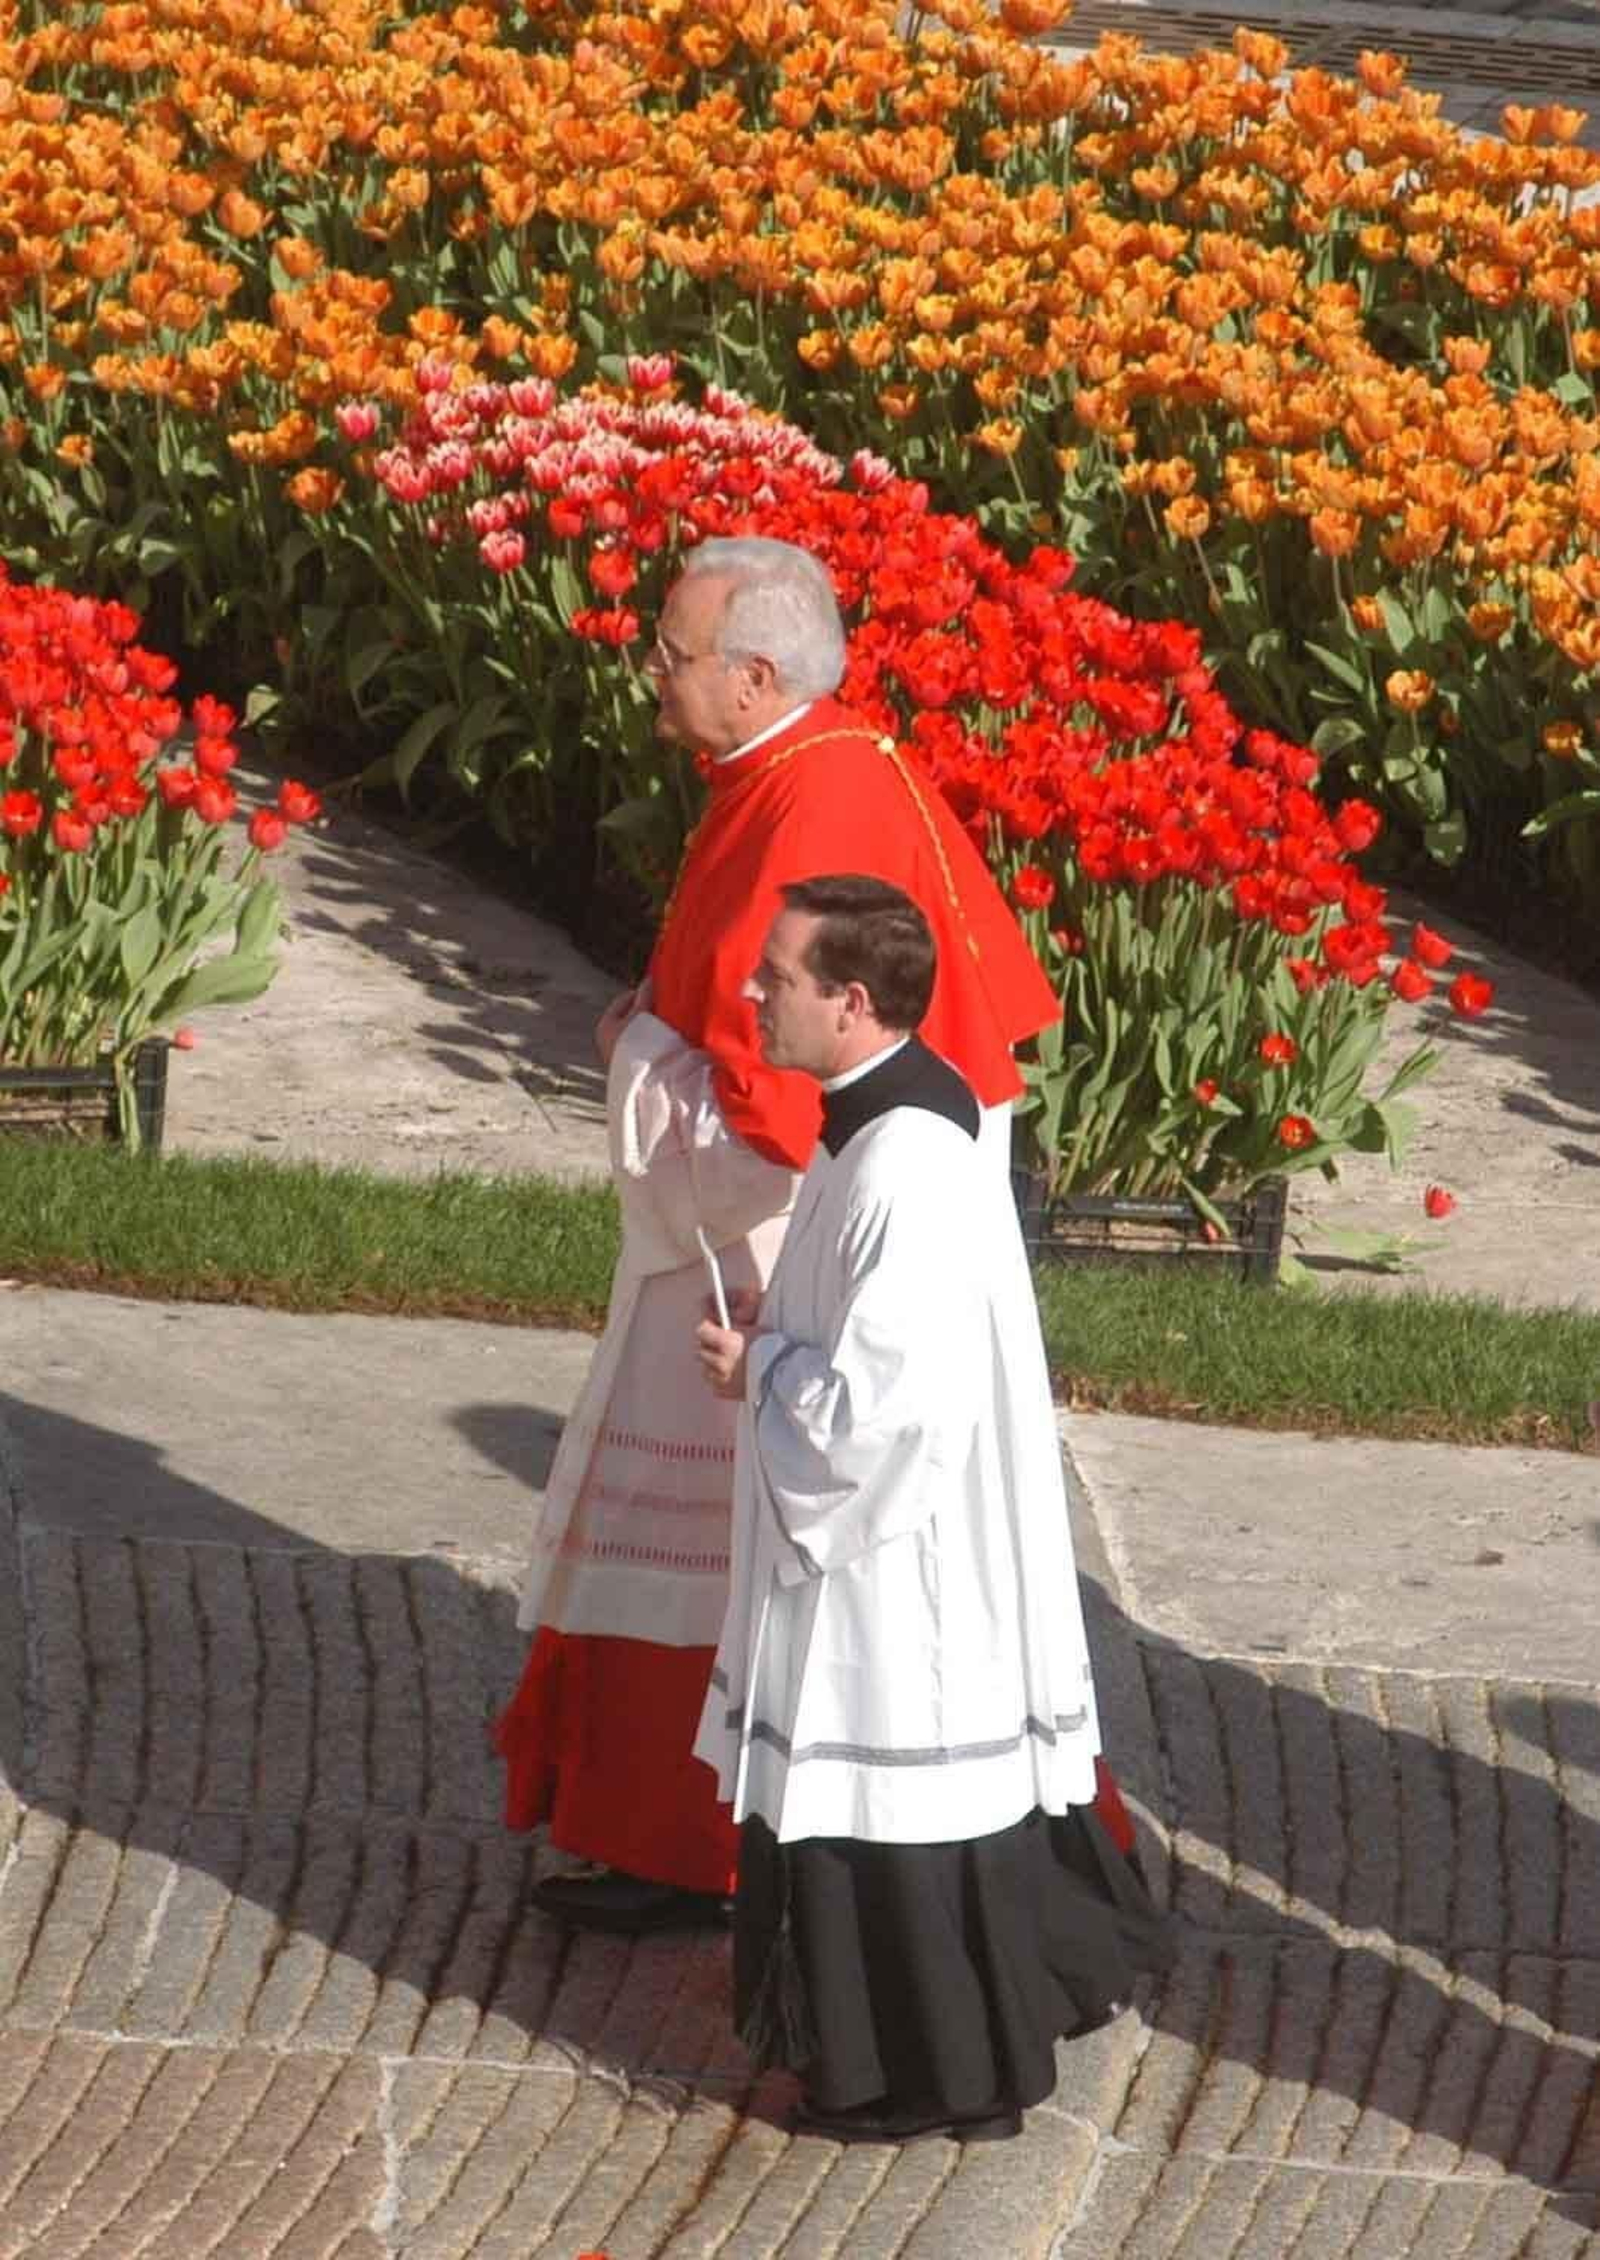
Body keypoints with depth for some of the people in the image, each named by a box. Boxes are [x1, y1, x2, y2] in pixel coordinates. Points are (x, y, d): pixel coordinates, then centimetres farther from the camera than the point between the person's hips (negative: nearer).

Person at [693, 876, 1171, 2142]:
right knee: (925, 1787, 20)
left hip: (903, 1552, -10)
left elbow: (883, 1394, -28)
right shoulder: (887, 1116, 5)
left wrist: (758, 1369, -13)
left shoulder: (908, 1167, -28)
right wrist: (783, 1331, 6)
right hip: (890, 1535, 10)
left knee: (902, 1794, 4)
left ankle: (939, 2080, 16)